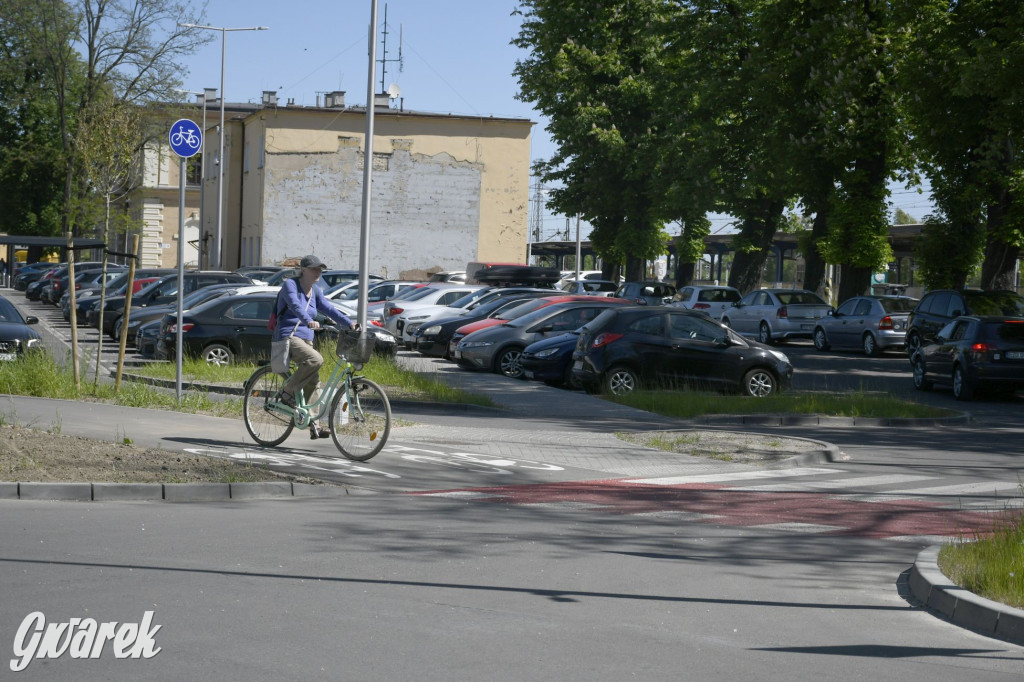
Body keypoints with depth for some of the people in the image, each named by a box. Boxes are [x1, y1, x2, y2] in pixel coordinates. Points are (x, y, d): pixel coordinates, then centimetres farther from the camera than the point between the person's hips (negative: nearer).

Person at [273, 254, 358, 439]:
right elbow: (295, 305, -26)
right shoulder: (290, 284, -8)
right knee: (316, 360, -32)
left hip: (306, 339, 8)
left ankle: (313, 425, 12)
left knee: (312, 382, 5)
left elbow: (328, 309, 6)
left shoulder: (315, 291, 15)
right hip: (288, 336, -8)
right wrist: (308, 320, -45)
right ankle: (287, 392, -17)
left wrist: (349, 323, -10)